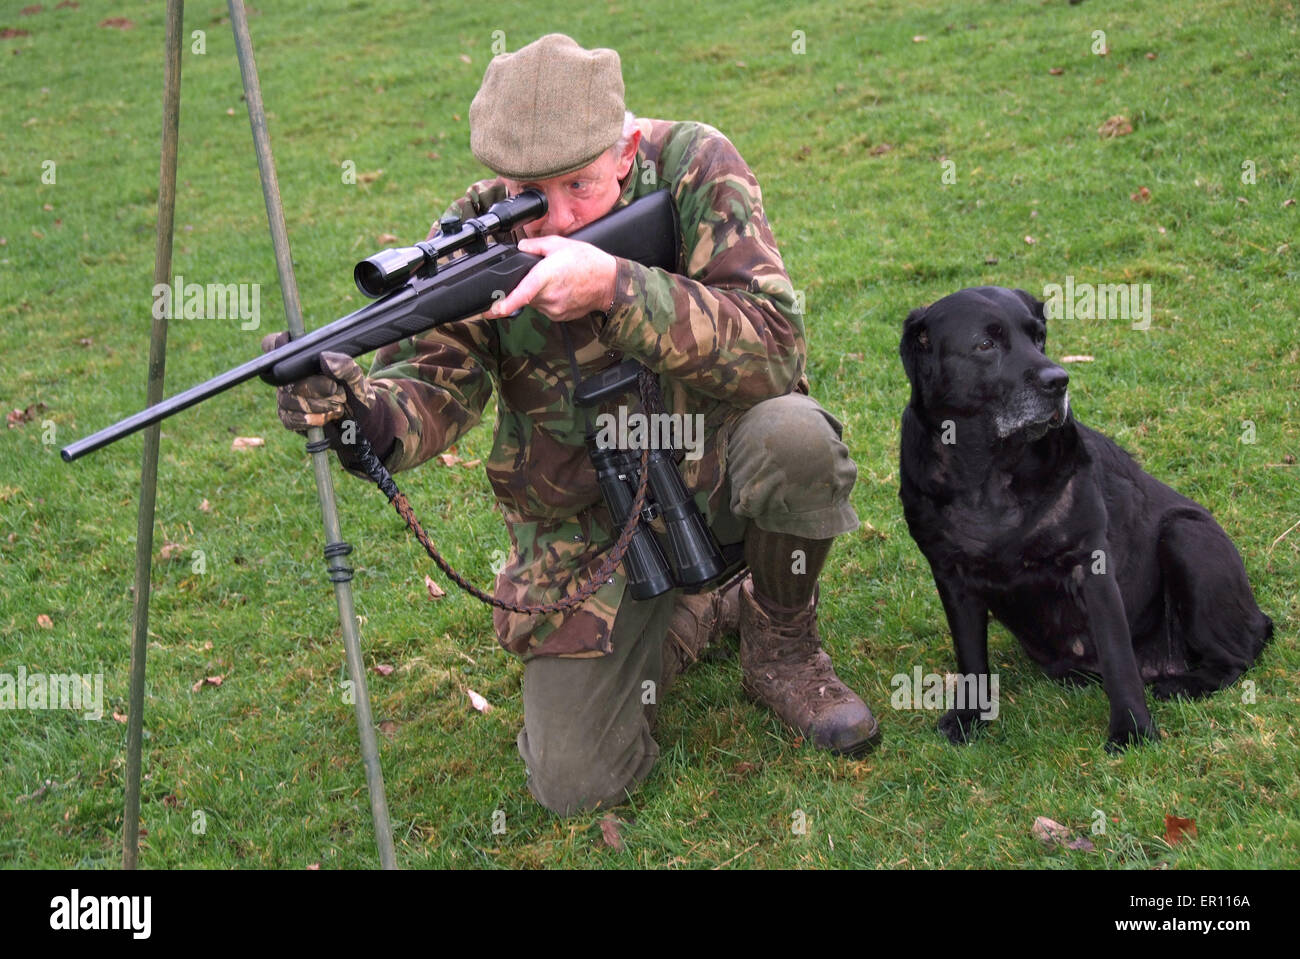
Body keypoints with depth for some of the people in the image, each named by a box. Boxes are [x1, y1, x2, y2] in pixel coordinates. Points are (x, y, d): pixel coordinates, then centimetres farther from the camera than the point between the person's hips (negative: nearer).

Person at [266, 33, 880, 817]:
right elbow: (433, 390, -20)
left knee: (791, 435, -37)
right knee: (575, 784, -10)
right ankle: (697, 615, 21)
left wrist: (616, 287, -42)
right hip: (590, 527, 2)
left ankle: (783, 647, -4)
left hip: (715, 469, -1)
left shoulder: (693, 168, -17)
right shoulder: (479, 236, -11)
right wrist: (359, 407, -44)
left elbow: (773, 347, -29)